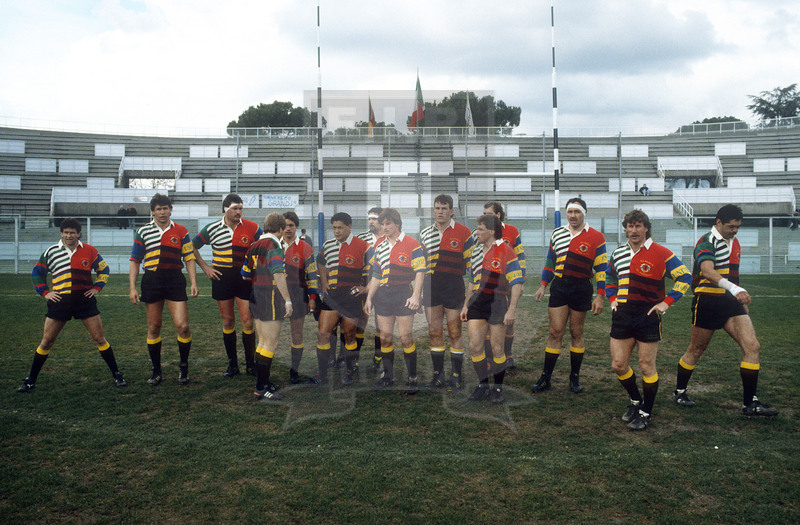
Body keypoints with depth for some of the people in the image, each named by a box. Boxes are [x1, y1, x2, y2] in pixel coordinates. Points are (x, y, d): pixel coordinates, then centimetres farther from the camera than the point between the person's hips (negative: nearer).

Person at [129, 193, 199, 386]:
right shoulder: (142, 232, 6)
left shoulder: (181, 231, 5)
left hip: (175, 280, -1)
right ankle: (156, 371, 19)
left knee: (182, 326, -8)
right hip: (151, 281, 1)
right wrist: (132, 288, 2)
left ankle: (184, 367, 12)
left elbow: (189, 258, 5)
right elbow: (135, 261, 8)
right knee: (153, 327, 6)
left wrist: (193, 282, -6)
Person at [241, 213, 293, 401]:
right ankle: (261, 388, -1)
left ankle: (262, 382, 24)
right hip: (271, 298, -9)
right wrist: (288, 300, -25)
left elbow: (245, 275, 16)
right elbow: (278, 275, -24)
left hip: (255, 298, 9)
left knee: (263, 342, 17)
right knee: (271, 344, -4)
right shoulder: (274, 246, -13)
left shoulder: (254, 246, 12)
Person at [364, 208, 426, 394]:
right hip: (383, 295, 5)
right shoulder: (380, 247, 15)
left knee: (406, 338, -6)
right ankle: (388, 375, 19)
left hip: (403, 295, -5)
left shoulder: (412, 244, -2)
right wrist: (369, 298, 14)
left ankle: (412, 378, 5)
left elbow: (420, 272, -5)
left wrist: (415, 295, -14)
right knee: (385, 338, 6)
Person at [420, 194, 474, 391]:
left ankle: (456, 376, 11)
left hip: (454, 286, -4)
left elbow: (471, 263, 1)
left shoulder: (463, 232, 0)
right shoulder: (425, 234, 12)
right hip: (431, 286, 4)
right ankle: (438, 373, 18)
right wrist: (418, 287, 14)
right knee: (434, 332, 7)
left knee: (455, 333, 0)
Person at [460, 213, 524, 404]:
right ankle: (483, 386, 16)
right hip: (477, 302, 6)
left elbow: (517, 283, -7)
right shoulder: (476, 251, 17)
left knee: (497, 349, 0)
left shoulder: (506, 251, -5)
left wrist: (512, 310, -13)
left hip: (497, 302, -6)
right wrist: (466, 305, 19)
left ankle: (498, 389, 16)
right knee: (474, 346, 1)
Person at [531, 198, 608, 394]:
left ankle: (575, 377, 20)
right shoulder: (557, 234, 11)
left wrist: (600, 297, -5)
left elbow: (601, 269, 0)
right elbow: (550, 261, 19)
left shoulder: (595, 237, 0)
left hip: (581, 289, -2)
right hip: (559, 286, 2)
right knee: (555, 332, 0)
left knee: (576, 333, 6)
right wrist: (543, 285, 12)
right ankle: (546, 378, 7)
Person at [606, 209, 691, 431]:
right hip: (622, 315, 5)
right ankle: (635, 401, 30)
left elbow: (685, 277, -5)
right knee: (618, 365, 5)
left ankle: (645, 413, 17)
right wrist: (612, 300, 13)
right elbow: (610, 280, 28)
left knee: (646, 366, 1)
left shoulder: (660, 253, -6)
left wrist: (667, 302, -9)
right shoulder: (618, 254, 10)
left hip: (648, 315, -5)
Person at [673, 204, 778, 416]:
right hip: (707, 301, -7)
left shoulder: (734, 242, 14)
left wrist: (741, 299, 25)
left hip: (730, 303, 7)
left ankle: (750, 403, 1)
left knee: (752, 346, -5)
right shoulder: (707, 242, -13)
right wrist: (734, 289, -44)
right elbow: (707, 272, -32)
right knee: (696, 351, 5)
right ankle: (679, 391, 25)